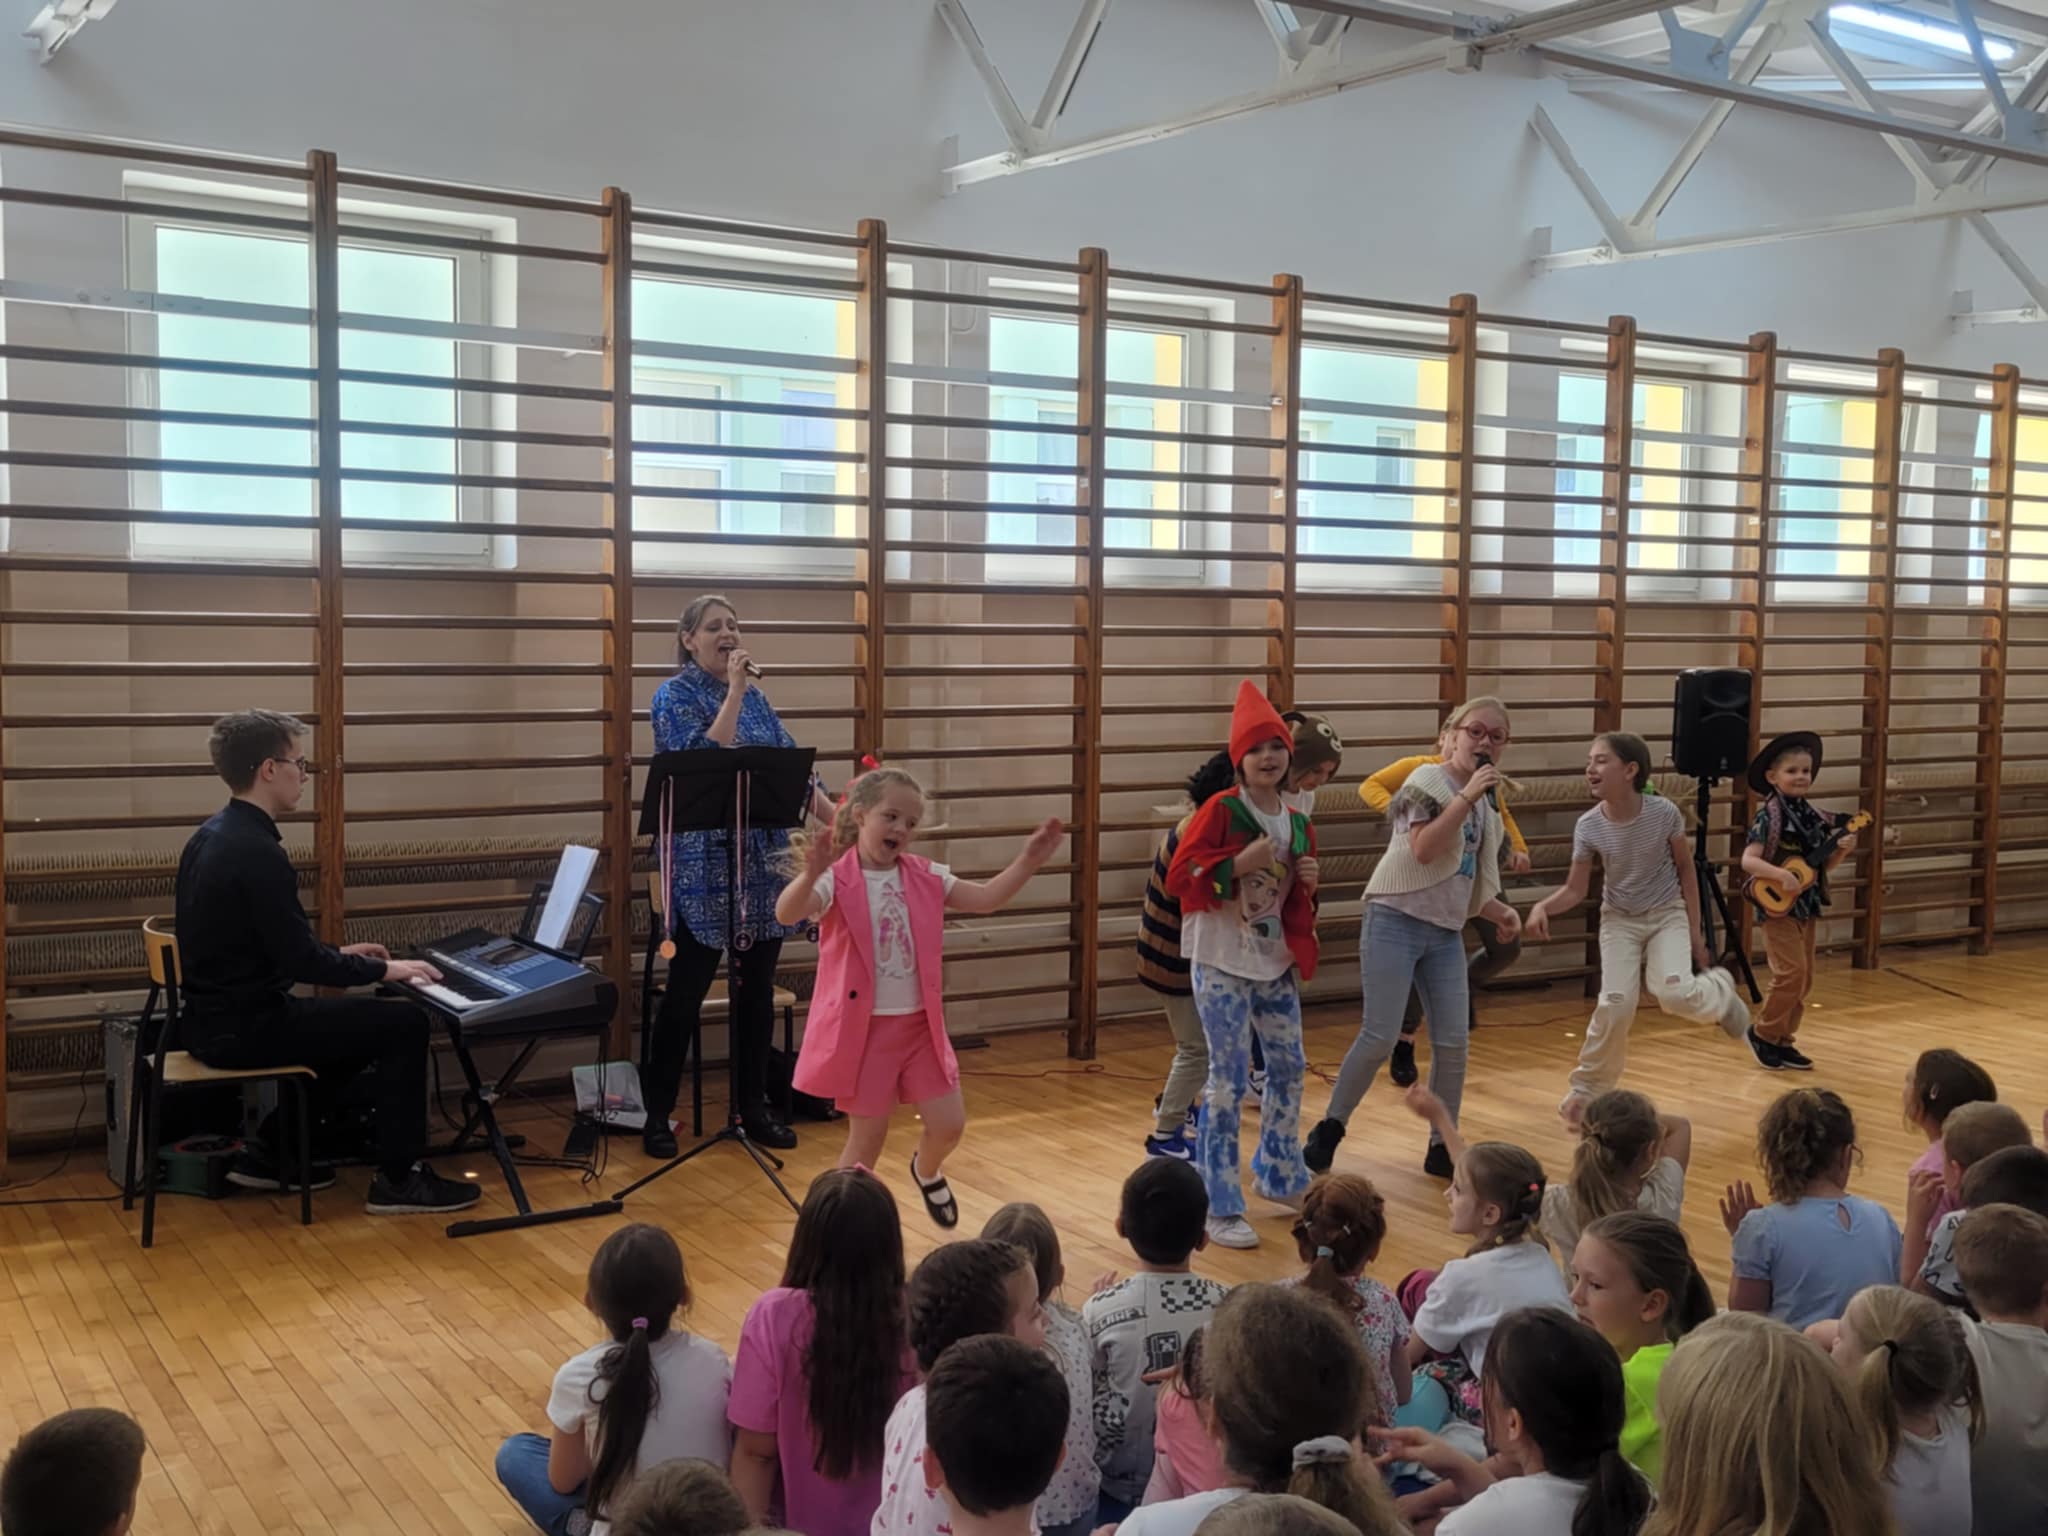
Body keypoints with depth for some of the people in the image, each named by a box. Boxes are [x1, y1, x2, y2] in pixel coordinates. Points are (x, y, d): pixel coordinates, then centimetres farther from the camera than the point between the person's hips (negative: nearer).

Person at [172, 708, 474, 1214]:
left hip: (217, 1016, 10)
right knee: (404, 1022, -7)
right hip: (243, 1027, -10)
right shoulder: (256, 852, -23)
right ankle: (398, 1178, 0)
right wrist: (384, 970, -9)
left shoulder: (215, 835, 9)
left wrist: (340, 953, 19)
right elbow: (299, 962, -22)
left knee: (358, 1018, 25)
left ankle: (270, 1153, 25)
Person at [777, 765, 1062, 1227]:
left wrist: (1027, 861, -14)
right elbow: (786, 914, -30)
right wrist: (809, 876, -50)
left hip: (919, 1024, 5)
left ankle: (927, 1172, 41)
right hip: (863, 1030, -5)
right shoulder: (837, 880, -13)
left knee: (949, 1124, 7)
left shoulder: (925, 878, 3)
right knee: (867, 1140, 3)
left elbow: (986, 898, -1)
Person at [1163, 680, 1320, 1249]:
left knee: (1289, 1068, 16)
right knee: (1229, 1082, -4)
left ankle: (1278, 1175, 37)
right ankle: (1221, 1210, 5)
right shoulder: (1220, 810, -11)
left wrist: (1307, 883, -4)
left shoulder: (1298, 824, 8)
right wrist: (1239, 862, -24)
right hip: (1222, 963, -7)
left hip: (1276, 964, 7)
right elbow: (1179, 878, -17)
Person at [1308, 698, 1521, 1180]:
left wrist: (1500, 912, 5)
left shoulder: (1485, 802, 14)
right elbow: (1424, 851, -21)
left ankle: (1442, 1147, 14)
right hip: (1396, 921, -7)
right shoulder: (1428, 779, -7)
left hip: (1446, 933, 7)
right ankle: (1329, 1129, 8)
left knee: (1453, 1042, 1)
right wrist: (1467, 796, -21)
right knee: (1380, 1037, -9)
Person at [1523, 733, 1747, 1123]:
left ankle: (1719, 990, 14)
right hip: (1619, 920, 1)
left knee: (1675, 994, -24)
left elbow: (1685, 867, -4)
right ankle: (1586, 1089, 4)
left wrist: (1694, 929, -2)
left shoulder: (1664, 813, -19)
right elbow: (1575, 890, -8)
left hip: (1668, 915, -1)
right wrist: (1543, 906, -30)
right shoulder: (1588, 827, -16)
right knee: (1616, 1004, -17)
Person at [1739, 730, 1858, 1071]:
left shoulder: (1812, 816, 9)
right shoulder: (1770, 816, -12)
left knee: (1804, 979, 9)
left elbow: (1823, 864, 15)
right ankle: (1762, 1033, 2)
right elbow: (1748, 861, -19)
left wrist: (1842, 850, -4)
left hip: (1806, 907, 8)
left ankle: (1782, 1041, 19)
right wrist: (1782, 875, -31)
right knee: (1792, 972, -15)